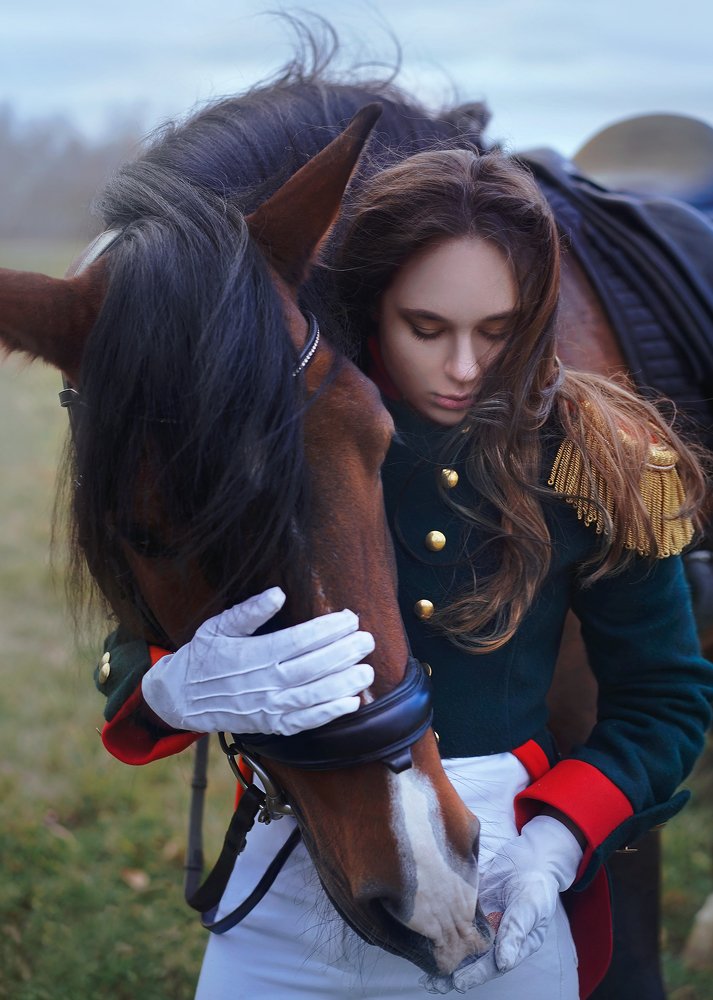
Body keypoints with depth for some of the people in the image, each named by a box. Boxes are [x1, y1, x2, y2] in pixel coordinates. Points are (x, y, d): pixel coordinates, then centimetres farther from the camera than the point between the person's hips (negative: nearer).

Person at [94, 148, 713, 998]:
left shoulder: (593, 462, -8)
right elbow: (135, 652, -7)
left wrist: (552, 850, -16)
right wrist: (179, 692, -31)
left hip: (502, 904, -1)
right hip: (286, 899, 1)